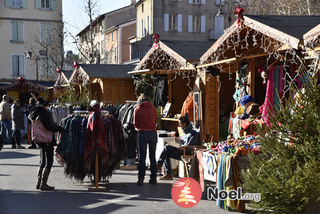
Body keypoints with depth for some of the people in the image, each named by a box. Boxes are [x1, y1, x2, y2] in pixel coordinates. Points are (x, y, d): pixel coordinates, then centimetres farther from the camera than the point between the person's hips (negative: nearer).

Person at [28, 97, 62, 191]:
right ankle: (43, 184, -2)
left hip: (40, 140, 9)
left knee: (42, 162, 17)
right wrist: (60, 128, -10)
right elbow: (49, 126, -22)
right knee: (49, 162, -3)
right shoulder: (44, 113, -17)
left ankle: (39, 183, 21)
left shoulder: (35, 113, 11)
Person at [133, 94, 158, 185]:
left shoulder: (137, 109, 0)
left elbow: (136, 124, 4)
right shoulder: (153, 108, 5)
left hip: (142, 133, -2)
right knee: (153, 156, 9)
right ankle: (153, 178, 11)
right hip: (153, 132, 2)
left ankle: (141, 178, -1)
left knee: (142, 157, 2)